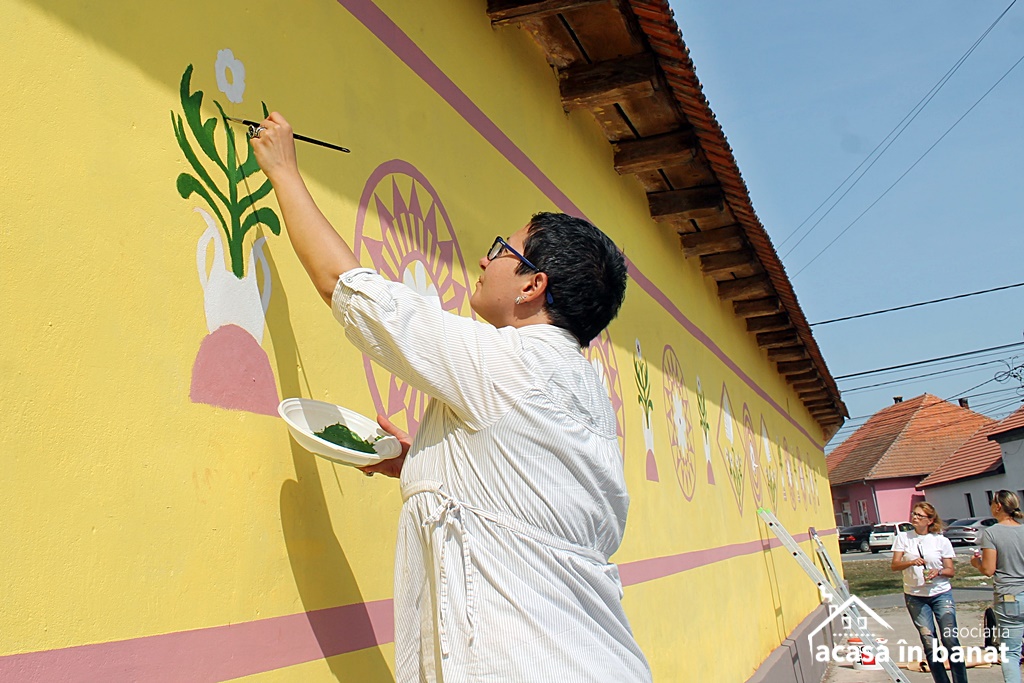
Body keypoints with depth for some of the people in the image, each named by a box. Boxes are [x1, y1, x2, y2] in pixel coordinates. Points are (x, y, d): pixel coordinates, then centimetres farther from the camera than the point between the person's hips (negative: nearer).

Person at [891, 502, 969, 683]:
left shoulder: (942, 541, 1)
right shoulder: (903, 538, 3)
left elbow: (950, 571, 3)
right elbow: (894, 565, -2)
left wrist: (938, 572, -18)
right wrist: (911, 562, -21)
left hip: (941, 594, -1)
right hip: (915, 597, 1)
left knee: (950, 639, -9)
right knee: (929, 643, 1)